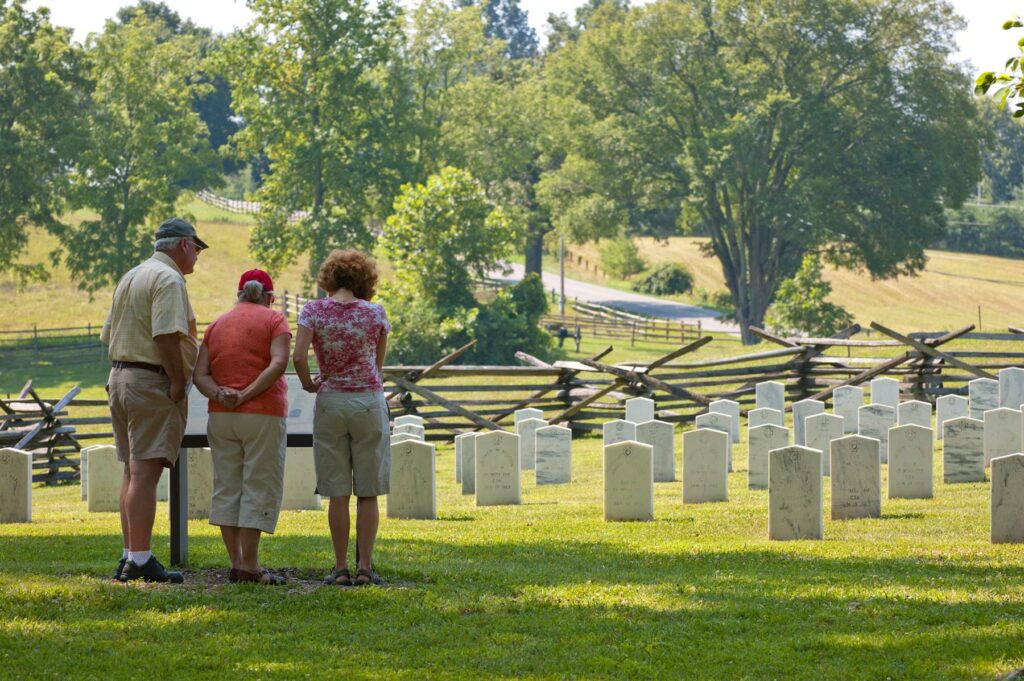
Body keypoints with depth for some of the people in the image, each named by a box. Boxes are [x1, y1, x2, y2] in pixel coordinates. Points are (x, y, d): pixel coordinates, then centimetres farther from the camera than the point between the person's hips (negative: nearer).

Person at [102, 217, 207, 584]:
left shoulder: (129, 278, 19)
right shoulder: (168, 279, -11)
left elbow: (108, 335, 20)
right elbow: (166, 335, -23)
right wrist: (178, 381, -16)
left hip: (119, 377, 9)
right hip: (153, 383, -9)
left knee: (133, 470, 13)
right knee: (145, 471, -10)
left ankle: (129, 557, 15)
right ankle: (140, 559, -12)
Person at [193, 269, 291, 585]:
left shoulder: (216, 325, 15)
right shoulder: (274, 321, 1)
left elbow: (200, 375, 4)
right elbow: (278, 364, -16)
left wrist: (220, 394, -11)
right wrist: (246, 395, -15)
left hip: (221, 417, 5)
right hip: (262, 416, -5)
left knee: (227, 488, 9)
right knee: (259, 488, -2)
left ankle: (236, 562, 7)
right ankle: (249, 565, -5)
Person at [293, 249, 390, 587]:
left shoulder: (313, 311, -3)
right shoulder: (375, 313, -1)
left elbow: (299, 357, -13)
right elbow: (378, 363, 5)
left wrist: (308, 383, 5)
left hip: (329, 401, 0)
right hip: (368, 400, 0)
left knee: (337, 492, 4)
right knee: (368, 492, 5)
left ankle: (341, 568, 3)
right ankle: (365, 568, 2)